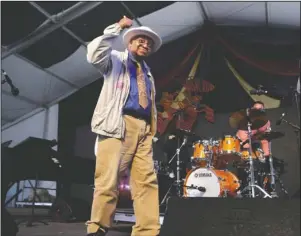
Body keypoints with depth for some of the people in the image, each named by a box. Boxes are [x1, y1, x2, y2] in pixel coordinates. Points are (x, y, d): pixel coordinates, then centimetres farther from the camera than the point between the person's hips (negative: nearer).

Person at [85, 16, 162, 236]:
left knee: (147, 181, -2)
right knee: (108, 180, -11)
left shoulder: (147, 72, 30)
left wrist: (152, 130, 14)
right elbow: (95, 54, -9)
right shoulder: (116, 59, 14)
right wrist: (117, 28, -7)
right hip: (117, 125, -6)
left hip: (143, 129, 6)